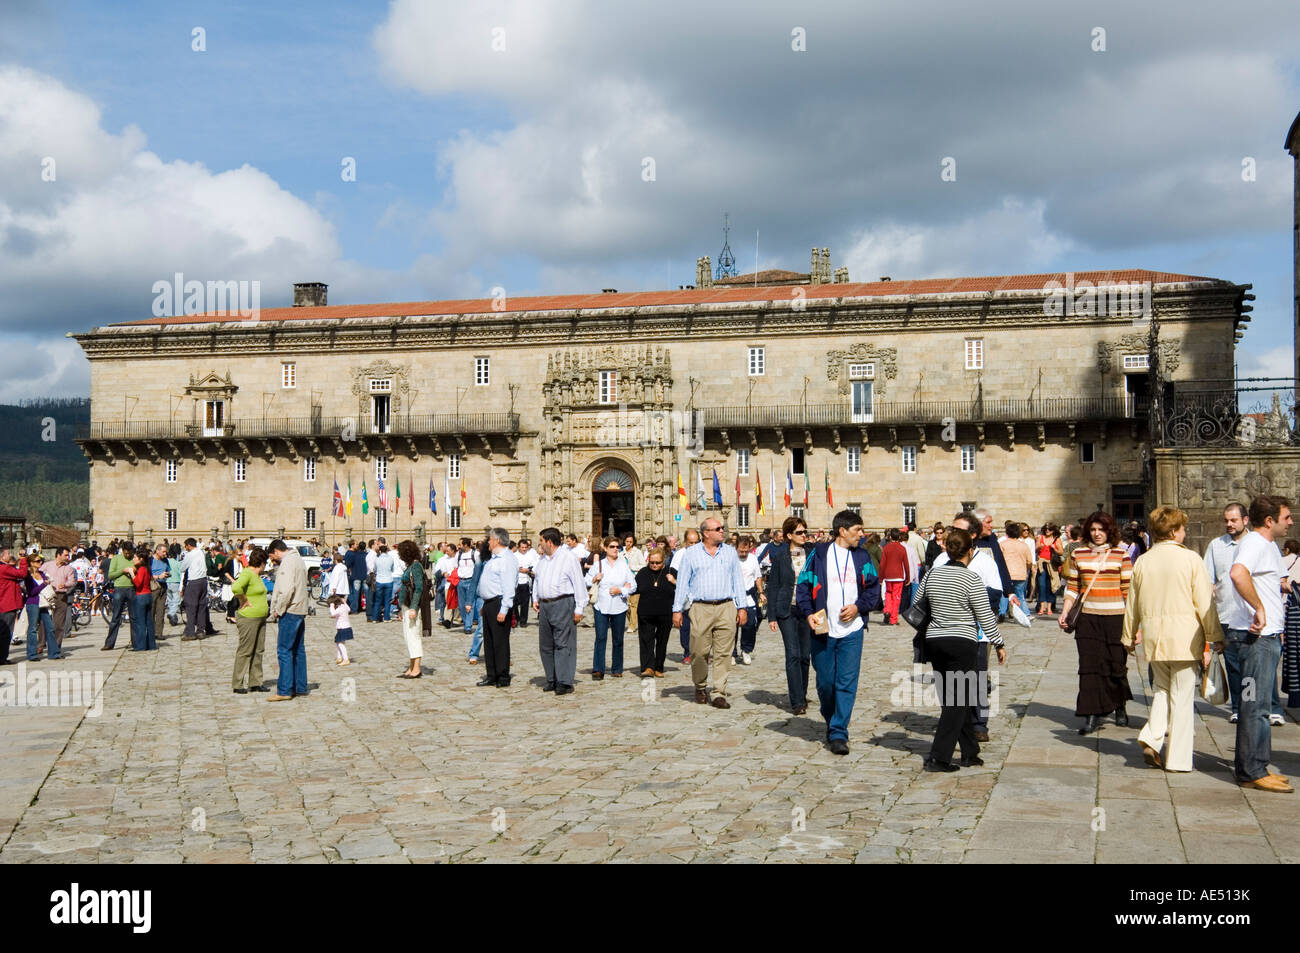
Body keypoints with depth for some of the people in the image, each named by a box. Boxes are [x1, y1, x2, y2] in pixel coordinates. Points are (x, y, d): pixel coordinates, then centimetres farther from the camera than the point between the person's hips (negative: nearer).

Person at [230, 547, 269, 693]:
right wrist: (245, 601, -19)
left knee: (258, 651, 11)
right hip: (248, 618, -9)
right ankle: (238, 685, 3)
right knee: (245, 651, -4)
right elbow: (235, 588, -33)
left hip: (260, 618, 9)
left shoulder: (257, 575, 15)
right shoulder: (246, 574, -14)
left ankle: (255, 682, 17)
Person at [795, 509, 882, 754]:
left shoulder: (862, 557, 8)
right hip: (822, 630, -1)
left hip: (851, 630, 1)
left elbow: (874, 588, 12)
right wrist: (808, 613, -10)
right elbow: (803, 585, 3)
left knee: (847, 683, -6)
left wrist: (858, 607, -5)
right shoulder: (819, 554, 1)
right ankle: (831, 722, 31)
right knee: (825, 682, 7)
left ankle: (839, 733, -2)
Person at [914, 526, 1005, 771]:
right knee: (958, 702, -1)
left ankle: (970, 753, 22)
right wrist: (999, 644, 2)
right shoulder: (972, 579, -12)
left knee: (954, 700, 14)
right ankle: (938, 757, -6)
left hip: (934, 641, 6)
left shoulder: (932, 574, 4)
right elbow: (986, 616, -9)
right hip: (962, 643, -6)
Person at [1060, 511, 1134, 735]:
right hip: (1087, 617, 1)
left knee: (1117, 664, 6)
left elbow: (1128, 589, 3)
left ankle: (1120, 708, 28)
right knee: (1089, 665, -3)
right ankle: (1092, 715, -1)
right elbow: (1072, 587, 12)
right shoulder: (1078, 554, 7)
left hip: (1115, 616, -1)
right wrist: (1065, 612, 2)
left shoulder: (1121, 554, 2)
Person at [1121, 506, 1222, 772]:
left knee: (1163, 690, 20)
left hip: (1153, 636, 4)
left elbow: (1132, 604, 11)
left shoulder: (1143, 562, 5)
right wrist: (1215, 637, 2)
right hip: (1185, 636, -4)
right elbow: (1205, 602, -7)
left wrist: (1130, 636, 24)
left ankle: (1152, 736, -1)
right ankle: (1178, 758, 7)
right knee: (1183, 696, 4)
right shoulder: (1190, 559, -7)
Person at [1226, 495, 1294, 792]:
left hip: (1268, 635, 10)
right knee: (1256, 705, -7)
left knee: (1256, 703, 14)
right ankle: (1252, 772, -3)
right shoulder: (1254, 543, -15)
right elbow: (1238, 573, -37)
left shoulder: (1269, 545, 18)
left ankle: (1251, 766, 21)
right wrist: (1260, 609, -30)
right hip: (1257, 636, -10)